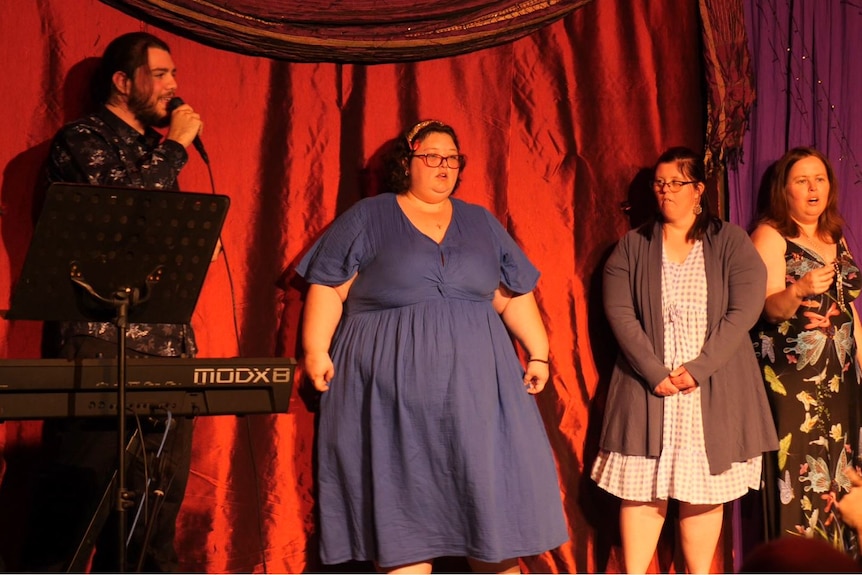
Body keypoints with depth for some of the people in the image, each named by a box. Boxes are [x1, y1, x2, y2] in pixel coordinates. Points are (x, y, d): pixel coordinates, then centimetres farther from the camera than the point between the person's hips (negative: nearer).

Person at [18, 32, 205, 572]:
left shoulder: (157, 150, 22)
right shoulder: (82, 140, -1)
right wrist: (175, 147, -8)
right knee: (77, 495, -6)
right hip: (100, 341, -7)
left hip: (167, 344, 7)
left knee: (158, 502, 6)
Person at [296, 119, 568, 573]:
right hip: (395, 391, -3)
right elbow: (328, 288, 1)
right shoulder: (368, 218, 6)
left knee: (493, 492, 0)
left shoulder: (481, 223, 15)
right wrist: (316, 349, -10)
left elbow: (515, 297, 15)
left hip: (475, 385, 3)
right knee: (402, 500, -2)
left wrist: (537, 353, 6)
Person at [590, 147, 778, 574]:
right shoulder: (633, 246, 7)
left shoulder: (730, 242, 4)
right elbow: (619, 313, -3)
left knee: (704, 492, 3)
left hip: (714, 390, 0)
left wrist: (698, 368, -14)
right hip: (648, 387, 1)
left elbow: (745, 309, -6)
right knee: (642, 490, -1)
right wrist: (655, 372, -14)